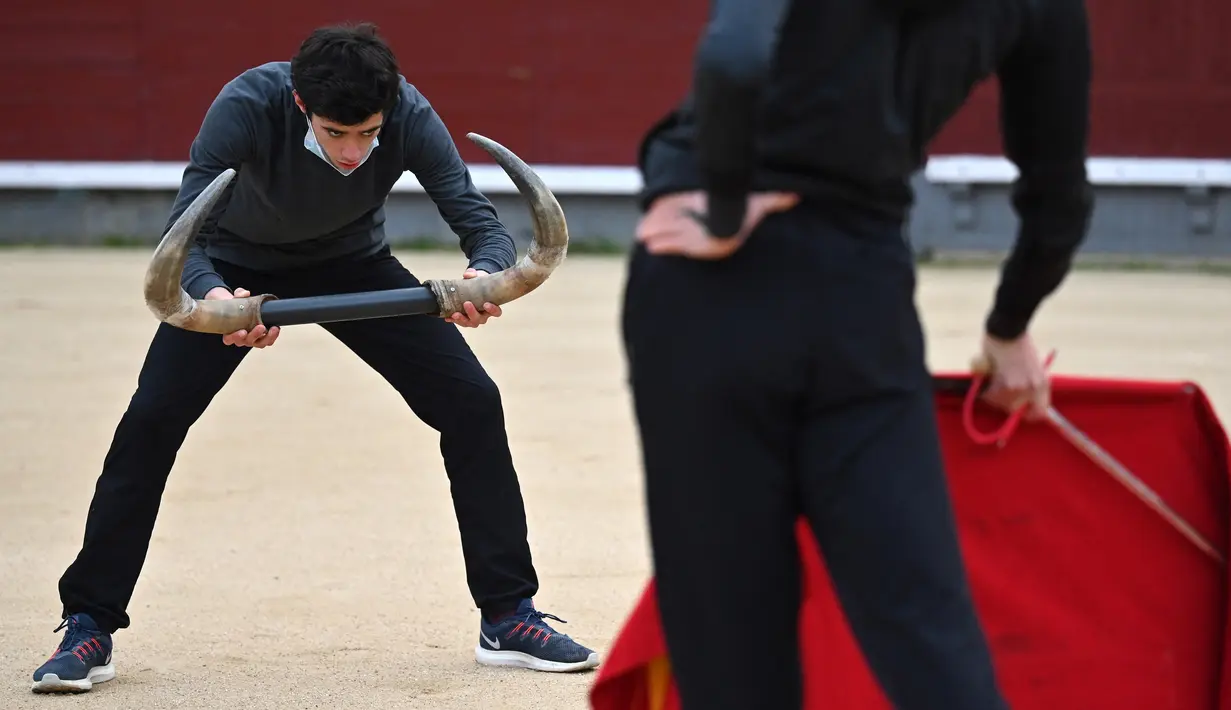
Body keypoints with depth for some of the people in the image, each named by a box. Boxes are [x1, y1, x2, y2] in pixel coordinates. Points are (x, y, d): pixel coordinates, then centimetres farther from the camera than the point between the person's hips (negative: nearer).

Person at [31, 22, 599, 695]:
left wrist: (486, 275, -57)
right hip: (239, 267, -2)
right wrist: (211, 297, -64)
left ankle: (508, 617, 2)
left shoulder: (410, 116, -32)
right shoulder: (248, 105, -38)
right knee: (150, 421, -15)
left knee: (471, 402, -10)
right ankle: (88, 628, -2)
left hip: (353, 263, 2)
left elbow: (482, 224, -32)